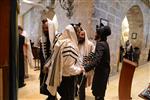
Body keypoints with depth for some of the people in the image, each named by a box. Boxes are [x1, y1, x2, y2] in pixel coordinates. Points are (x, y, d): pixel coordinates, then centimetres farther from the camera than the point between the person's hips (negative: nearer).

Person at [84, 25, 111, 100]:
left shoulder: (100, 44, -23)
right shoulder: (104, 43, 7)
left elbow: (96, 60, -35)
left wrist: (85, 68, -44)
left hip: (101, 71, -9)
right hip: (104, 70, 9)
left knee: (98, 94, 3)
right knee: (99, 92, 22)